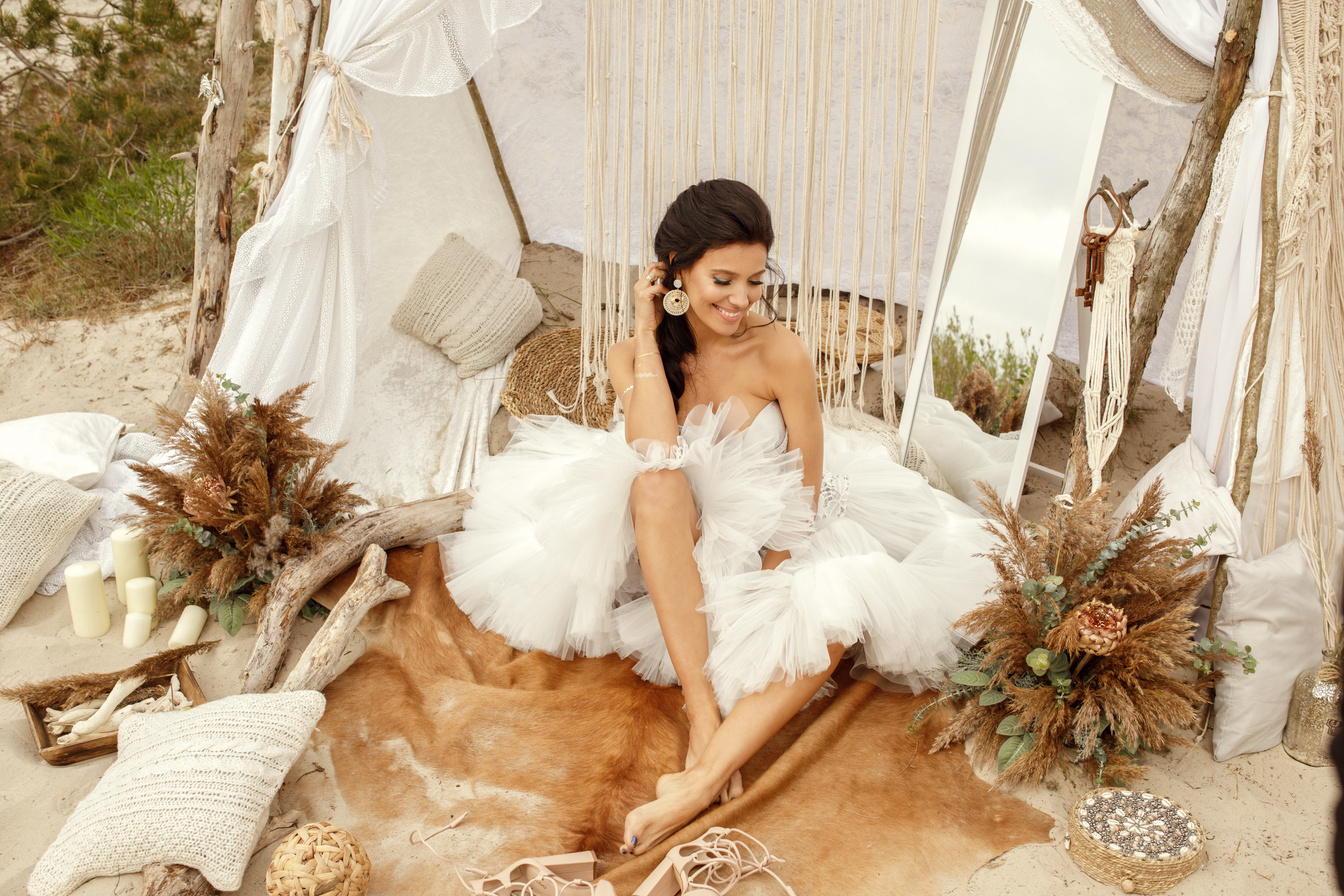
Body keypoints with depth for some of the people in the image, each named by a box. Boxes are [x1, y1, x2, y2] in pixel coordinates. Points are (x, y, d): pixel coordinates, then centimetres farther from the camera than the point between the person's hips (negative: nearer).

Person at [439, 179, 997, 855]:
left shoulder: (779, 352, -16)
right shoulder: (632, 354, -8)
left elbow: (807, 487, -11)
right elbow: (657, 457, -27)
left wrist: (766, 589, -18)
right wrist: (647, 332, -21)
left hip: (770, 538, -1)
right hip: (678, 545, 1)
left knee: (834, 617, -32)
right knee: (657, 486, -34)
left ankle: (700, 782, -38)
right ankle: (703, 709, -33)